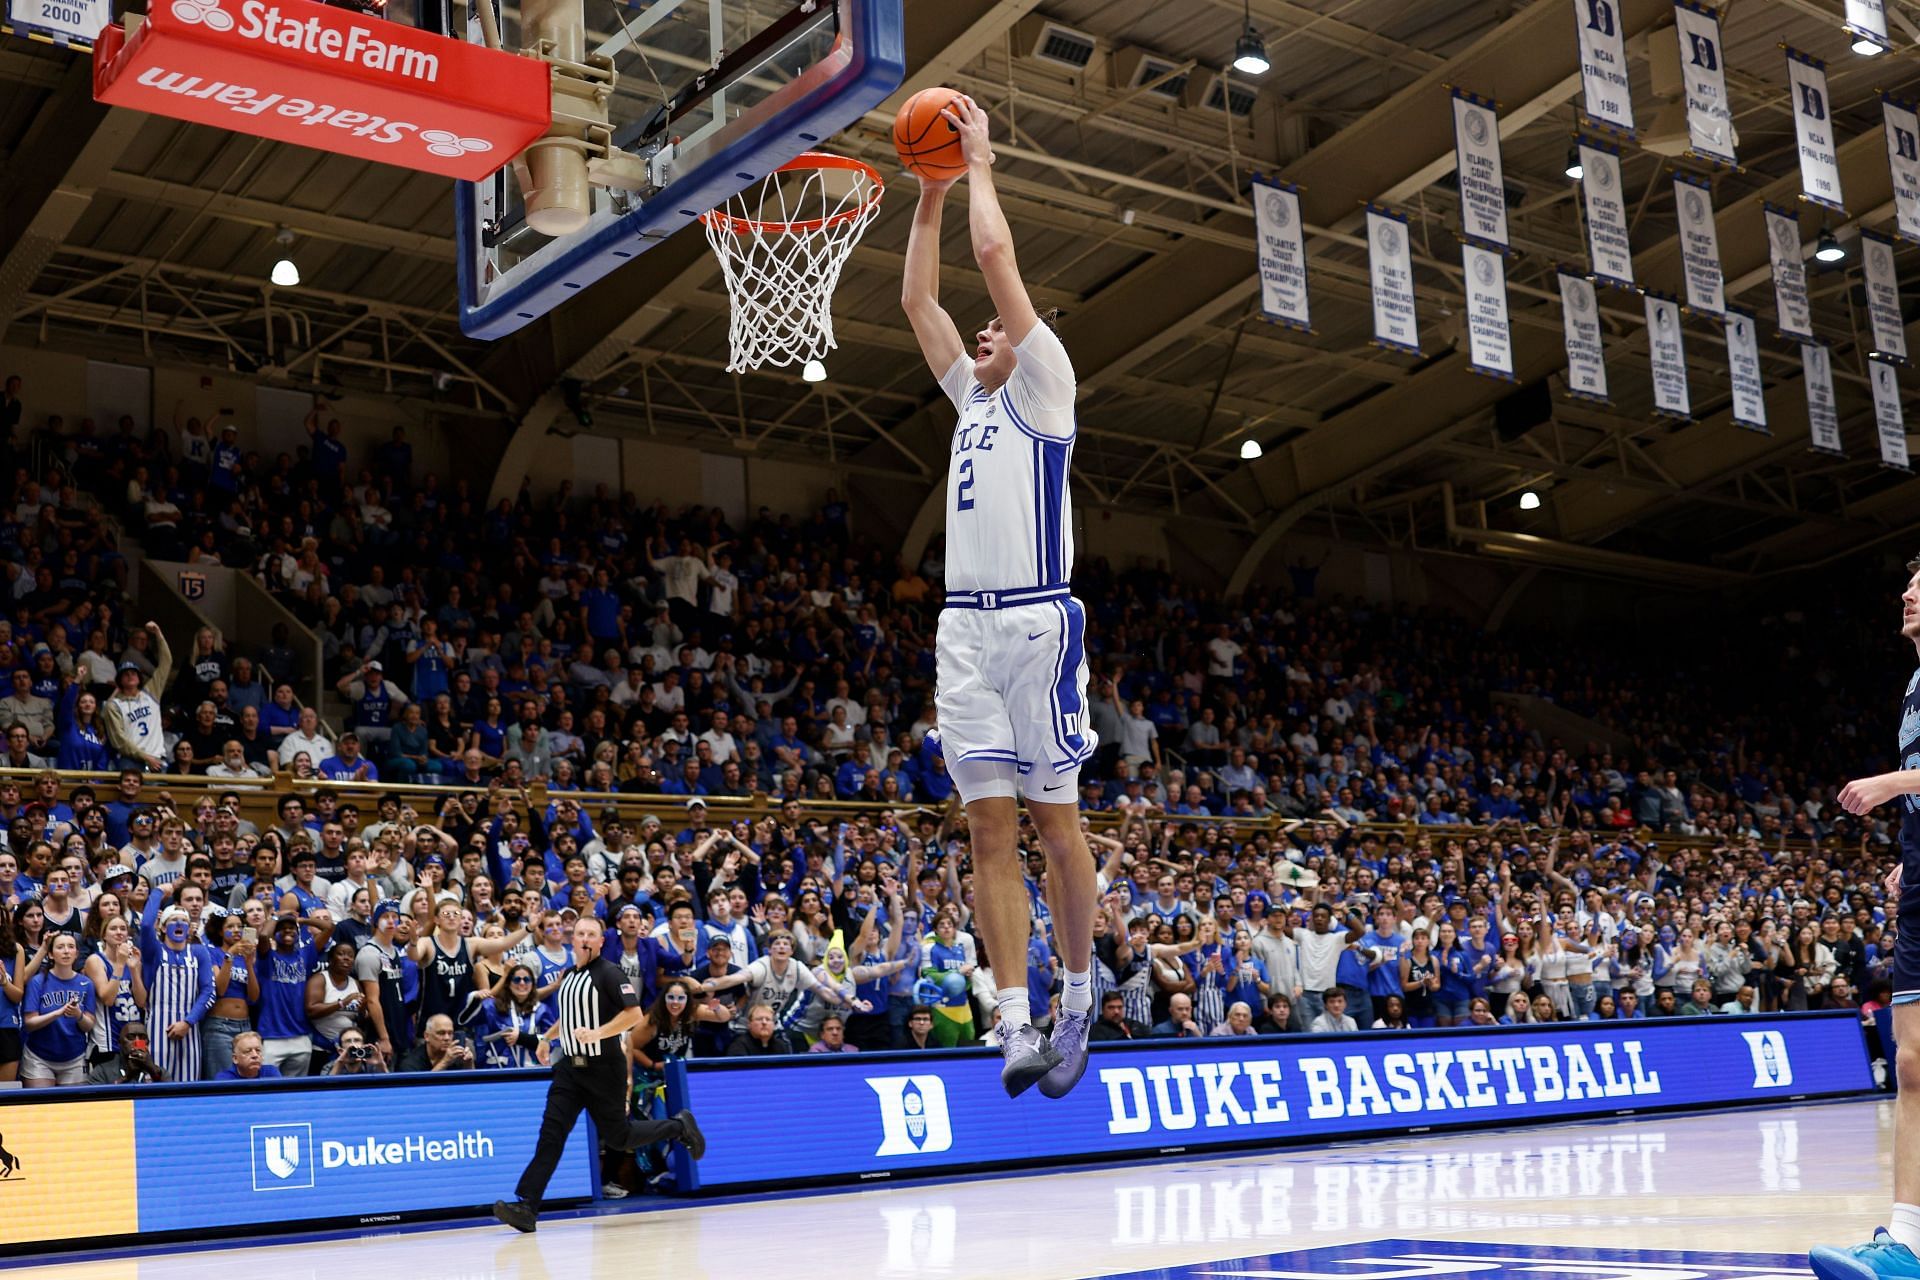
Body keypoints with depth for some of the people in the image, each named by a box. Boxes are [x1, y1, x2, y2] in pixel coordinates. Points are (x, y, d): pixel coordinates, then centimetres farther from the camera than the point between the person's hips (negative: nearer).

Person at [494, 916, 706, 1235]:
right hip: (571, 1067, 6)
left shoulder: (609, 973, -10)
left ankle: (680, 1127, 29)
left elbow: (634, 1014, -18)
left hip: (604, 1068, -6)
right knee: (551, 1133, -8)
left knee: (617, 1136, 5)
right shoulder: (569, 976, 13)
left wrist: (598, 1033, -27)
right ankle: (526, 1207, -13)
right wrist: (548, 1037, 23)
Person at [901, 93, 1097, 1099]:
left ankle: (1078, 994, 13)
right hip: (965, 627, 6)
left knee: (1055, 820, -1)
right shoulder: (973, 399, 23)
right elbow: (917, 300, 24)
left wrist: (980, 162, 9)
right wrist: (931, 193, 23)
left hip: (1035, 621, -6)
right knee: (991, 828, -1)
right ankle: (1016, 1025, -3)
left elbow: (997, 254, -2)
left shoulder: (1042, 385, 5)